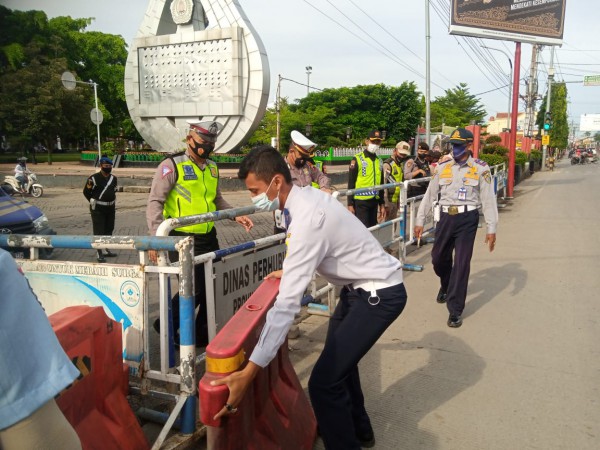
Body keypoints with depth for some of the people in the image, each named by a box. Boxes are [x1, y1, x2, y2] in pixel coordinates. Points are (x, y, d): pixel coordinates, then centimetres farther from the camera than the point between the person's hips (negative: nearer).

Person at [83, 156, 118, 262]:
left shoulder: (113, 178, 8)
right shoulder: (94, 178, -13)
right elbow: (86, 192, -7)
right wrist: (94, 202, -10)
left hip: (111, 208, 7)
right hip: (98, 209, -7)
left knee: (109, 230, 15)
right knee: (98, 232, -4)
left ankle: (107, 250, 28)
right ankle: (100, 254, 1)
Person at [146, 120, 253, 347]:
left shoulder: (212, 167, 12)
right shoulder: (171, 165, -10)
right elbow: (155, 202, -13)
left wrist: (236, 216, 7)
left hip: (208, 237, 7)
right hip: (182, 239, -7)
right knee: (193, 288, -5)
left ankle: (203, 334, 29)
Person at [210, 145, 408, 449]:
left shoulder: (306, 218, -32)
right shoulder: (306, 197, -4)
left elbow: (287, 303, -37)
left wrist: (248, 373, -38)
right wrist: (291, 270, 23)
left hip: (379, 294, -10)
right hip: (361, 286, 10)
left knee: (323, 382, -15)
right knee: (338, 356, 26)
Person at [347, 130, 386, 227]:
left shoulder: (379, 161, 12)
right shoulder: (357, 159, -6)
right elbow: (351, 184, -8)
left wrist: (382, 204, 15)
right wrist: (350, 204, -11)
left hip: (374, 202, 6)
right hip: (360, 202, -6)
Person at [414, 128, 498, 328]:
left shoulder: (480, 168, -1)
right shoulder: (443, 167, 8)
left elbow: (488, 199, -2)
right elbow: (430, 195, 11)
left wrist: (491, 228, -6)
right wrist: (419, 220, 10)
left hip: (467, 218, -3)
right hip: (446, 217, 4)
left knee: (461, 263, -4)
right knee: (438, 258, 14)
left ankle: (455, 310, 6)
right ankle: (446, 286, 48)